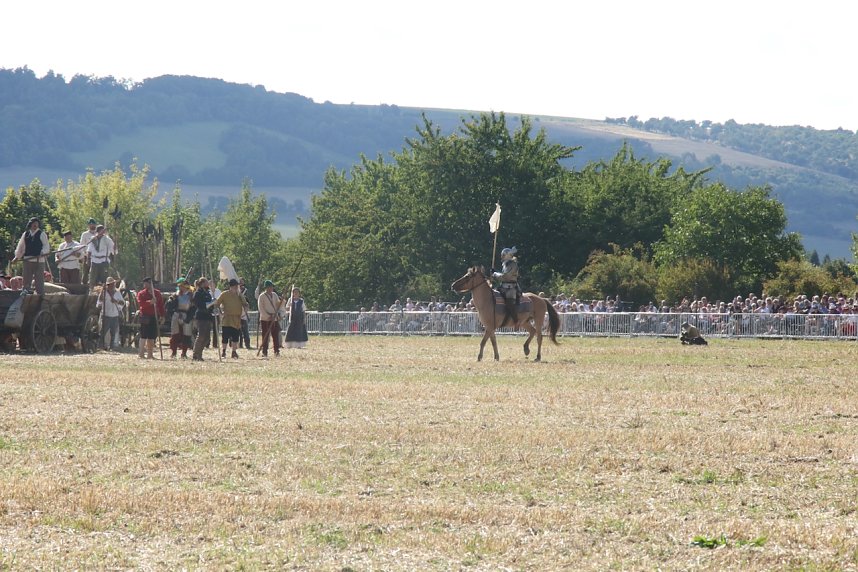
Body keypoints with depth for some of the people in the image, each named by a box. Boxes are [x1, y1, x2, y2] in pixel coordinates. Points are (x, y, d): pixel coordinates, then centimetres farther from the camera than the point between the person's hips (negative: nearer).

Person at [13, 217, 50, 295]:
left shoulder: (41, 234, 1)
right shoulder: (25, 234, 13)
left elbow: (46, 246, -5)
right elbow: (21, 246, 21)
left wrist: (42, 252, -23)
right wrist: (17, 256, 19)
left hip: (39, 260, -4)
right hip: (27, 260, 4)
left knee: (39, 280, -4)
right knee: (26, 280, 5)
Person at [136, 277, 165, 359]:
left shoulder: (157, 293, 12)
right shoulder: (141, 294, 1)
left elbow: (161, 305, 13)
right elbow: (140, 303, -14)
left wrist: (162, 315, 5)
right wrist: (149, 302, -29)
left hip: (155, 317, 4)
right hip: (145, 317, -4)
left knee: (152, 337, 8)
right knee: (144, 336, -8)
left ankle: (150, 353, 14)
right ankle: (141, 353, -7)